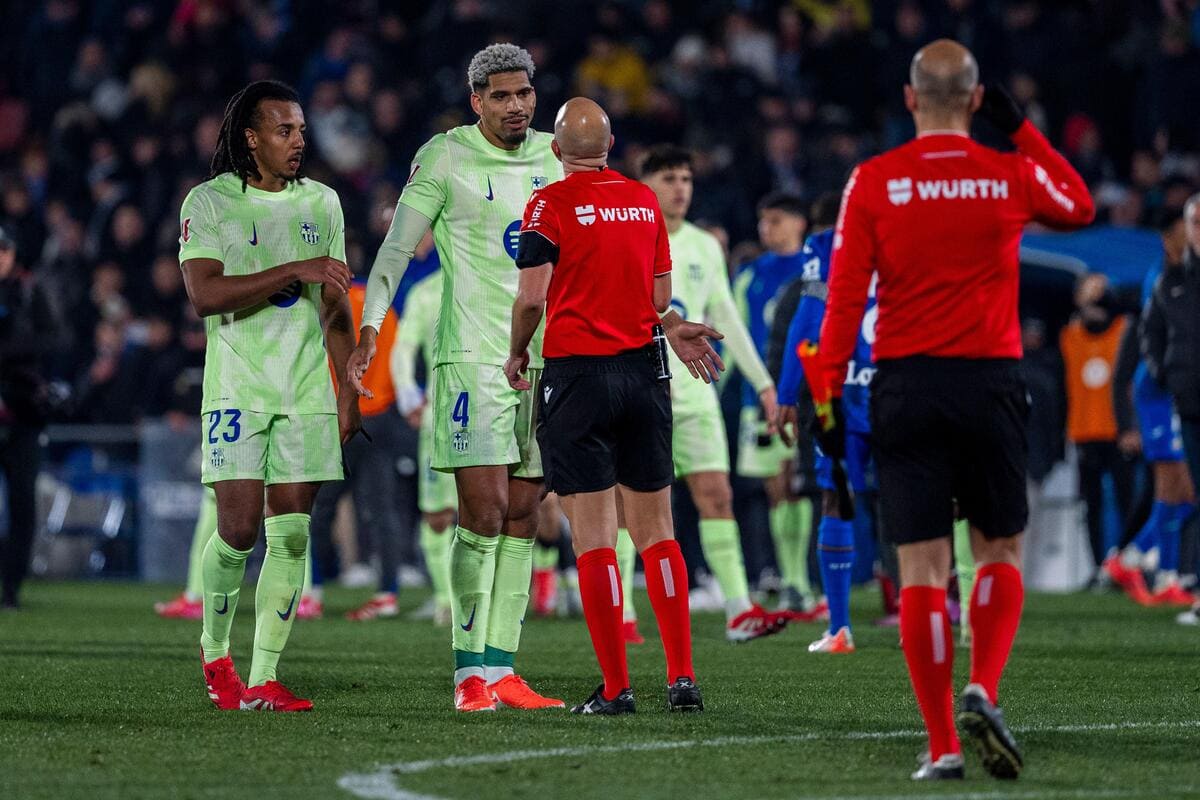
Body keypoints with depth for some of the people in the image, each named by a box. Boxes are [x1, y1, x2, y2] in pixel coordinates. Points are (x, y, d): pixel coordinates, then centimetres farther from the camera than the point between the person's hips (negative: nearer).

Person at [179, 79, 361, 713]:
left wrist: (349, 391, 13)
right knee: (239, 528, -10)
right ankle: (214, 651, 14)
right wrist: (294, 270, -19)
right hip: (237, 390, -4)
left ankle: (263, 679, 1)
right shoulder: (209, 202, -2)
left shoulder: (320, 203, 13)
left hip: (306, 391, 4)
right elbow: (204, 293, -15)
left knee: (291, 534, -1)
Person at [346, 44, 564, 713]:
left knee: (523, 519, 4)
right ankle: (470, 672, -8)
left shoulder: (555, 157, 11)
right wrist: (369, 327, -10)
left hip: (545, 357, 6)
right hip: (472, 356, -6)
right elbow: (397, 248, -1)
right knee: (484, 514, -12)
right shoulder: (446, 158, -4)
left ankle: (501, 668, 6)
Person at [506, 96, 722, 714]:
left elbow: (532, 295, -14)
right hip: (643, 372, 5)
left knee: (593, 535, -3)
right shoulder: (645, 201, 8)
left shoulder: (550, 204, -7)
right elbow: (659, 296, 10)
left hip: (577, 374, -4)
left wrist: (517, 353, 2)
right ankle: (682, 676, 5)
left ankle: (615, 687, -5)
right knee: (655, 529, 10)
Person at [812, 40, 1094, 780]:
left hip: (906, 385, 0)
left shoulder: (873, 181, -2)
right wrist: (1021, 129, 22)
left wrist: (830, 393, 0)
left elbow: (845, 295, -5)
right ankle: (982, 692, -8)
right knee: (1002, 551, 15)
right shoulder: (1011, 175, 1)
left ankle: (942, 747, -2)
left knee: (923, 567, 1)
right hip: (992, 383, 0)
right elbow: (1080, 208, 23)